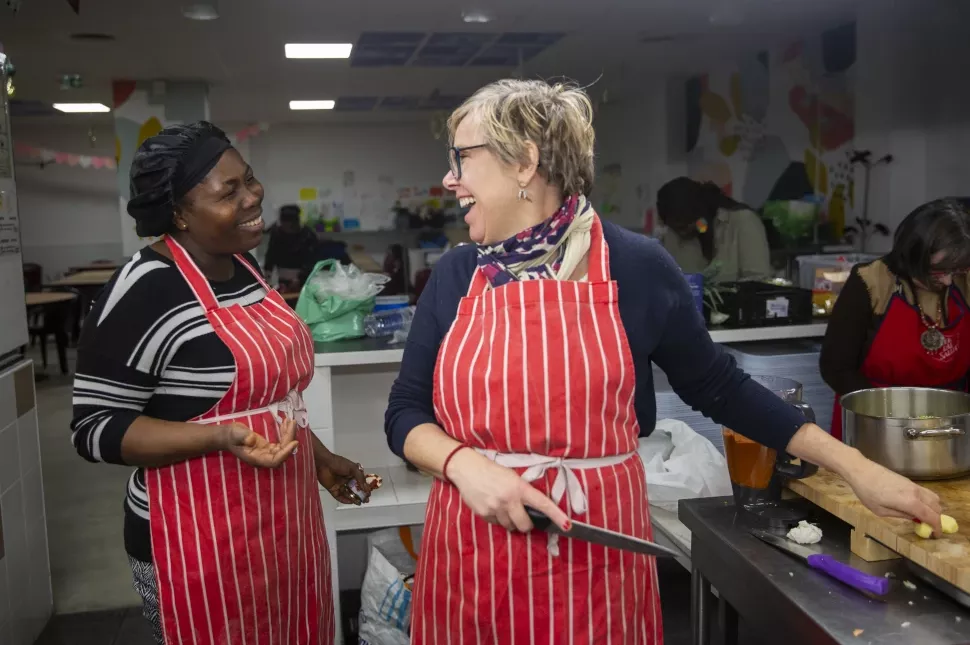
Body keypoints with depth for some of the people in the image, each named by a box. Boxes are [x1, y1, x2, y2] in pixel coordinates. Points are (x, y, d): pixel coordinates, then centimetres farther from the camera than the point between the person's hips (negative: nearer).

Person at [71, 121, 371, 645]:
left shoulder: (243, 265, 6)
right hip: (201, 543, -7)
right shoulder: (144, 291, -18)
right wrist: (222, 438, -27)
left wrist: (318, 456, 14)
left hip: (282, 522, 8)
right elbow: (95, 428, -16)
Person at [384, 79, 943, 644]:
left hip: (596, 560, -2)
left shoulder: (635, 267, -7)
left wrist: (855, 466, 2)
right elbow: (405, 412, 3)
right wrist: (464, 464, -17)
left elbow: (719, 387, 3)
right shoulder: (456, 275, 0)